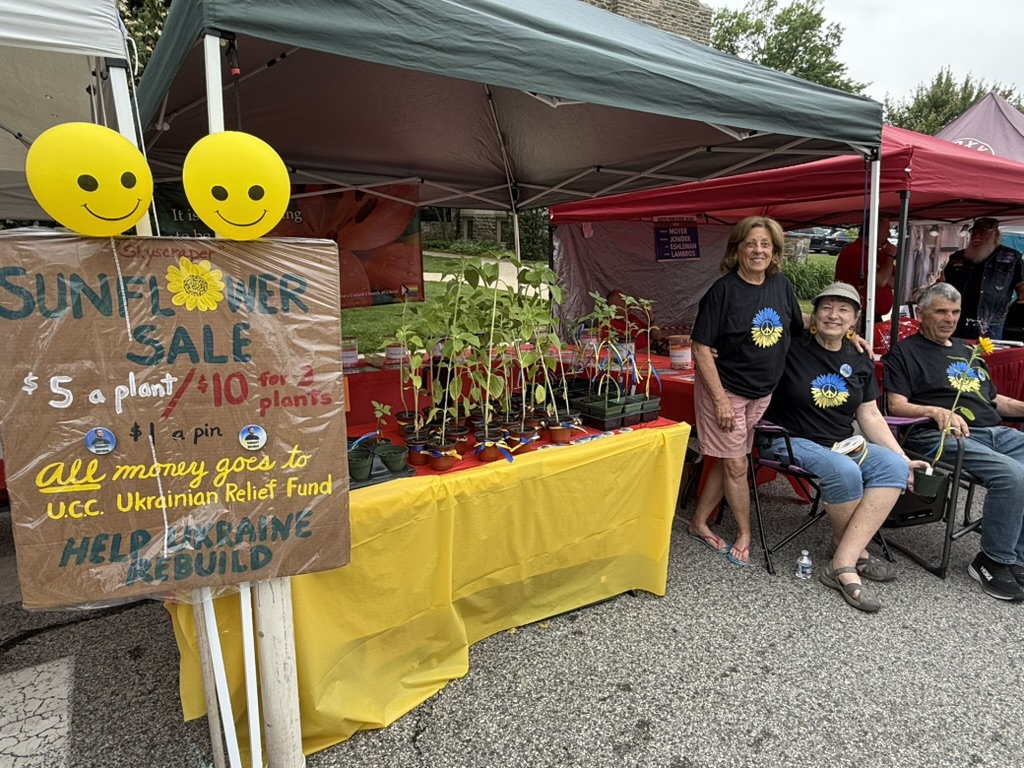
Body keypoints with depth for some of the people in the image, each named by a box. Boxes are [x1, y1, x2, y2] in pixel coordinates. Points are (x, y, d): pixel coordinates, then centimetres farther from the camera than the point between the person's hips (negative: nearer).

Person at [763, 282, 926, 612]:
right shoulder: (792, 348, -8)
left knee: (894, 466, -19)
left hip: (843, 443, 7)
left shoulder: (859, 360, 9)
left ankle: (843, 565, -21)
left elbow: (870, 415, 11)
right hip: (792, 441, -6)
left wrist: (903, 457, 4)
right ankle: (855, 552, -3)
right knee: (845, 472, -33)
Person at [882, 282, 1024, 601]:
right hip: (941, 435, -7)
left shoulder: (967, 351, 29)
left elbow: (995, 400, 30)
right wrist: (937, 411, -22)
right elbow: (897, 406, -5)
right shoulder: (904, 353, 7)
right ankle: (995, 561, -11)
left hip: (996, 431, 7)